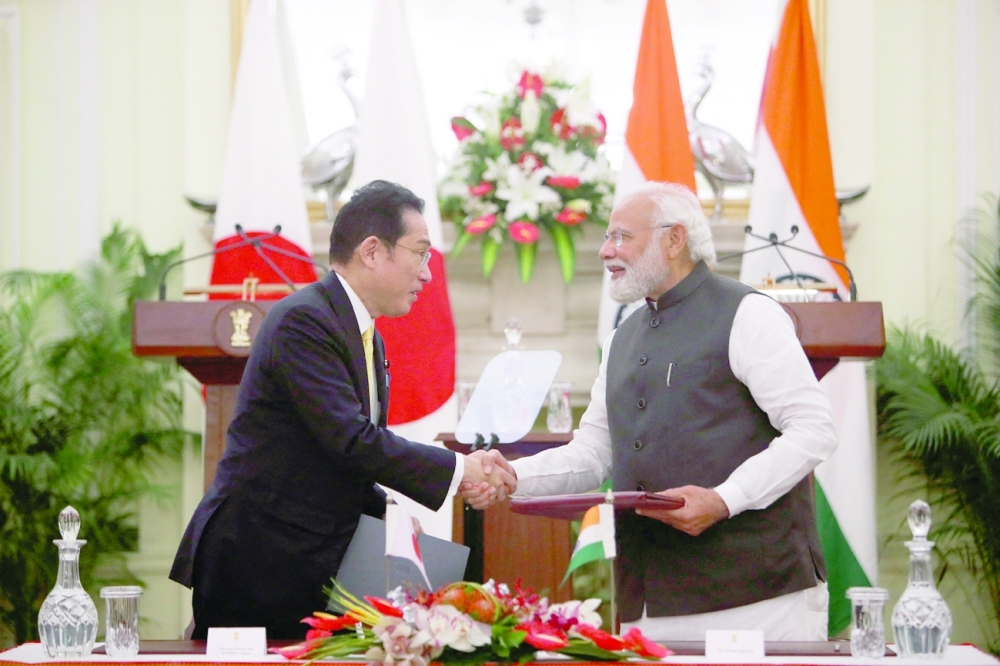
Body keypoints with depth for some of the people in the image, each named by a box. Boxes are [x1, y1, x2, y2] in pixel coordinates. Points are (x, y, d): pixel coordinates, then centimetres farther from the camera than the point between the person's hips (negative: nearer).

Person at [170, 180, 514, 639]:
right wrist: (458, 469, -15)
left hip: (314, 566, 9)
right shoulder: (303, 321, -14)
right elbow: (351, 441, -22)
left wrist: (388, 509, 2)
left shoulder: (370, 340, 17)